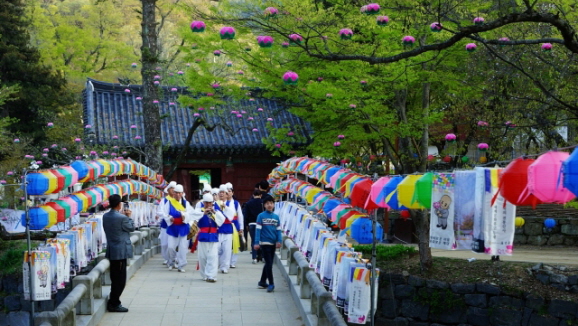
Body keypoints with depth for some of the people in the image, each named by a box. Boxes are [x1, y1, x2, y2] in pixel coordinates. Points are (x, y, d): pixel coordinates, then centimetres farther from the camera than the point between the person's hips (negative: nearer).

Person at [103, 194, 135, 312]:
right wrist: (128, 216, 6)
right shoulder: (122, 218, -20)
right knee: (120, 280, 0)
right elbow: (131, 228, -5)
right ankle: (114, 304, 3)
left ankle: (113, 302, 23)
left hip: (111, 251, 8)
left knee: (115, 279, 17)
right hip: (121, 252, -8)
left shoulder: (105, 216, 4)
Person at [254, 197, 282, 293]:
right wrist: (257, 242, -13)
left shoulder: (276, 217, 6)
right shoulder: (261, 216, -5)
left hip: (273, 243, 5)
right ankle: (271, 284, -2)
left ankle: (262, 282, 24)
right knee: (269, 263, -7)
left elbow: (278, 230, 8)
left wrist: (279, 241, -6)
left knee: (268, 263, 12)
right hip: (265, 242, -5)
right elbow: (258, 230, -7)